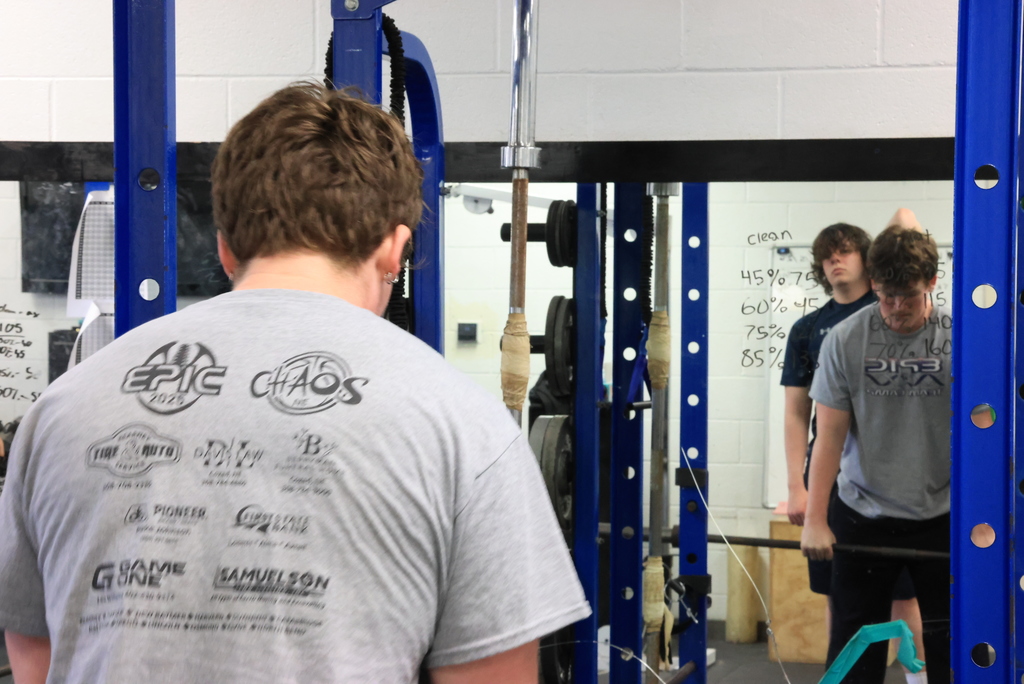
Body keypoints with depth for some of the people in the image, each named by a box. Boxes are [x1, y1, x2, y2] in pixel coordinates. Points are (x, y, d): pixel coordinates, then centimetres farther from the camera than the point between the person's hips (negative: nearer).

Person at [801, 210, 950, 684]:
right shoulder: (846, 339, -5)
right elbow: (830, 433, -3)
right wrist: (815, 518, -8)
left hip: (941, 518, 0)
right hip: (863, 515, 1)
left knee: (949, 645, 5)